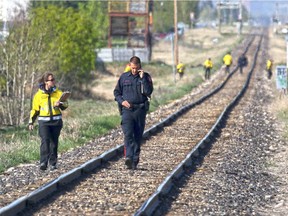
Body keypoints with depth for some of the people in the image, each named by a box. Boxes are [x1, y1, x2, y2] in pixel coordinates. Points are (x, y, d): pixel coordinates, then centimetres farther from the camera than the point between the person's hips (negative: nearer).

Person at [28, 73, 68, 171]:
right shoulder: (39, 94, 3)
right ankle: (43, 163, -26)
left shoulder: (58, 93, 6)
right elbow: (34, 109, 10)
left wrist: (60, 104, -22)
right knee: (45, 140, -19)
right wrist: (31, 122, 6)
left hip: (56, 121, 2)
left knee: (54, 142, 7)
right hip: (44, 122, -2)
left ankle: (53, 163, 19)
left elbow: (65, 104, 1)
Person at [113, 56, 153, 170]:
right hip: (127, 109, 0)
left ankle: (135, 160, 11)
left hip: (140, 109, 0)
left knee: (138, 136, 4)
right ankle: (128, 157, -29)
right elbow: (116, 92, 15)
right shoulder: (124, 77, 9)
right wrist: (121, 101, -3)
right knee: (128, 133, -17)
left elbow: (148, 92, -9)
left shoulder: (145, 77, 5)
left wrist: (143, 78, -13)